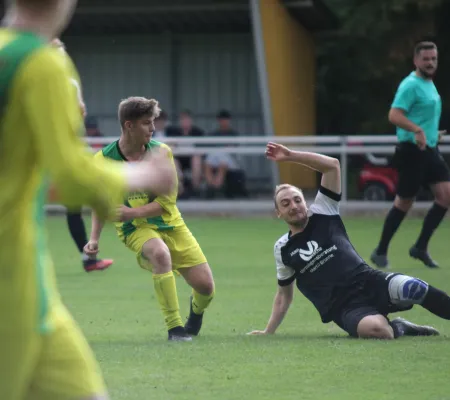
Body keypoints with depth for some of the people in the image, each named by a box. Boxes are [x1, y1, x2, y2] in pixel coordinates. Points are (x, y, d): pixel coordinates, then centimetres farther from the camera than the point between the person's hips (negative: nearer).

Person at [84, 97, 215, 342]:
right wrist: (94, 239, -8)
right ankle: (174, 328, -31)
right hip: (135, 229, -2)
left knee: (206, 286, -4)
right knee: (160, 253, -39)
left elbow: (167, 202, -12)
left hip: (169, 223, 3)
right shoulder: (104, 160, -11)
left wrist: (133, 212, -26)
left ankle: (196, 309, 38)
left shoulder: (161, 152, -10)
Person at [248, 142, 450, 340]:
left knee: (410, 288, -34)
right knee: (375, 329, -37)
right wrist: (268, 332, 22)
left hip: (369, 282, 1)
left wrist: (291, 155, -3)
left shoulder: (322, 214, 11)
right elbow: (284, 295, 25)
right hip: (345, 308, -1)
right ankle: (398, 328, -6)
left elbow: (333, 165, 4)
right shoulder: (282, 249, 14)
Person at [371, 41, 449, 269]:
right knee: (404, 203, -2)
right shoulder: (411, 85, -14)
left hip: (429, 150, 8)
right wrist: (418, 130, -37)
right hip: (412, 151, -8)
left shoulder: (430, 84, 15)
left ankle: (420, 247, 6)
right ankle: (381, 252, 12)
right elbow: (394, 115, -25)